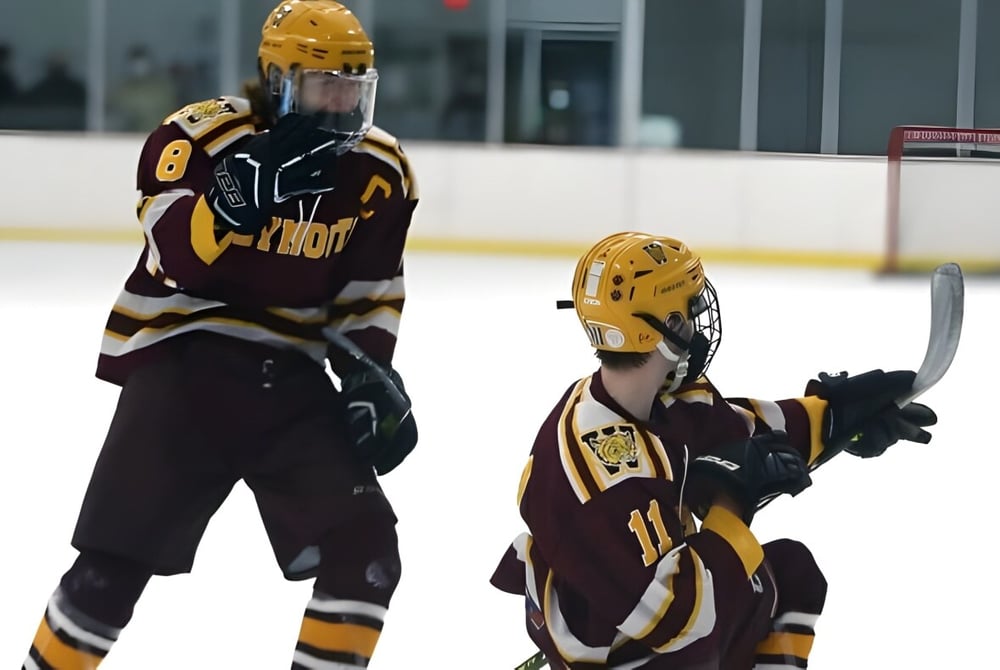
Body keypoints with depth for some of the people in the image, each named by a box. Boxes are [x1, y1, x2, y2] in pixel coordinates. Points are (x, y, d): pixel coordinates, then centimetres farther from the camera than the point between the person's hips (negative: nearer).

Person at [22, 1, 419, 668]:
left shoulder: (381, 171, 2)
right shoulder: (201, 136, -14)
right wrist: (247, 189, -36)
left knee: (365, 550, -7)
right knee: (118, 557, -8)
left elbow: (369, 293, 12)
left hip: (291, 375, 4)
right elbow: (181, 257, -26)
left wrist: (370, 372, -3)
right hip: (184, 362, -4)